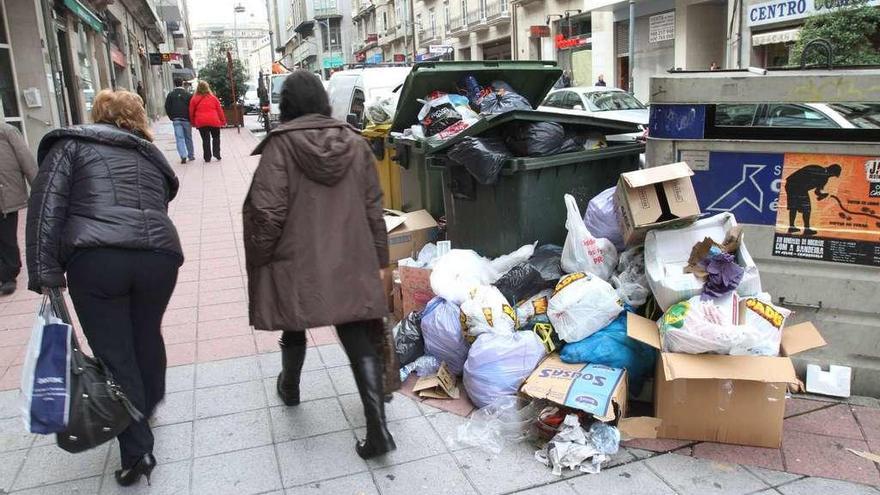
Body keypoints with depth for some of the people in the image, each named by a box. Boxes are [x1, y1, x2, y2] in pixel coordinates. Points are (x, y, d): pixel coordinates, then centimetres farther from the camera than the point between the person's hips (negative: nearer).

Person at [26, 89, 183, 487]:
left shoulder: (72, 144, 14)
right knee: (146, 335, 25)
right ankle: (148, 406, 47)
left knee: (114, 353, 6)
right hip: (159, 255, 4)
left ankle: (136, 451, 8)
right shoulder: (151, 156, 26)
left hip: (96, 259, -3)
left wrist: (45, 272, -2)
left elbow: (47, 206, 2)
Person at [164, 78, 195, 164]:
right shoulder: (188, 94, -1)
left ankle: (183, 156, -18)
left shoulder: (170, 95, 2)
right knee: (188, 138, 10)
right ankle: (191, 155, 16)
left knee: (179, 138, -3)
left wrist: (171, 117, 10)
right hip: (186, 119, 0)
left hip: (176, 119, 0)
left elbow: (167, 107, 2)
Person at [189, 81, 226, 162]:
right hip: (214, 121, 0)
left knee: (205, 140, 6)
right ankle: (216, 153, 4)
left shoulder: (194, 99, 3)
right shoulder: (213, 98, 4)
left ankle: (207, 158, 7)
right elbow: (220, 110, 7)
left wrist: (193, 122, 17)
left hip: (201, 122, 0)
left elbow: (191, 112, 6)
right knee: (216, 137, 17)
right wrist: (223, 121, 15)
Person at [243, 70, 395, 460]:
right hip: (352, 263, 3)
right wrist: (377, 257, 16)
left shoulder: (280, 145, -11)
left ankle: (290, 388, 47)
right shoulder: (355, 142, 2)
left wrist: (259, 259, 2)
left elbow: (267, 212, -13)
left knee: (294, 328, 22)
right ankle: (377, 427, -2)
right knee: (360, 341, 4)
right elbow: (373, 207, 6)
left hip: (298, 263, -2)